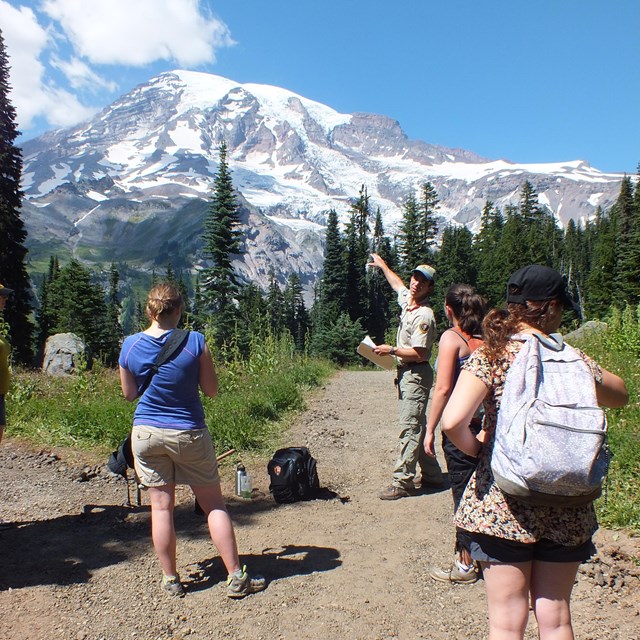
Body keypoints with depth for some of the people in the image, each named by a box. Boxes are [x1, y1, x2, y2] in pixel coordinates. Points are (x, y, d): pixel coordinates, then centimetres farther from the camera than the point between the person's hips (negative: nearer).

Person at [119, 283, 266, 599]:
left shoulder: (129, 346, -5)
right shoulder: (194, 342, -13)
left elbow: (129, 393, 7)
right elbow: (211, 389, -5)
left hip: (146, 433, 2)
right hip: (189, 433, -2)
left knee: (161, 507, 11)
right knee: (213, 504, 8)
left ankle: (171, 580, 22)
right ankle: (236, 577, 14)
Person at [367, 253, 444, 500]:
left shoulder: (424, 316, -18)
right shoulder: (407, 299, 9)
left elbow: (419, 353, -21)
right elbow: (397, 283, 33)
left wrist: (391, 350, -14)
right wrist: (382, 265, 44)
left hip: (416, 375, -10)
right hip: (406, 373, 10)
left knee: (410, 427, -9)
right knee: (416, 426, 14)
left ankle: (402, 482, -6)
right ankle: (431, 475, 24)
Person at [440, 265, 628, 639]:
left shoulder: (491, 355, -10)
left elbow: (453, 421, -22)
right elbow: (620, 396, 18)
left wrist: (478, 449, -3)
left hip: (502, 503, -2)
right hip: (566, 510, 3)